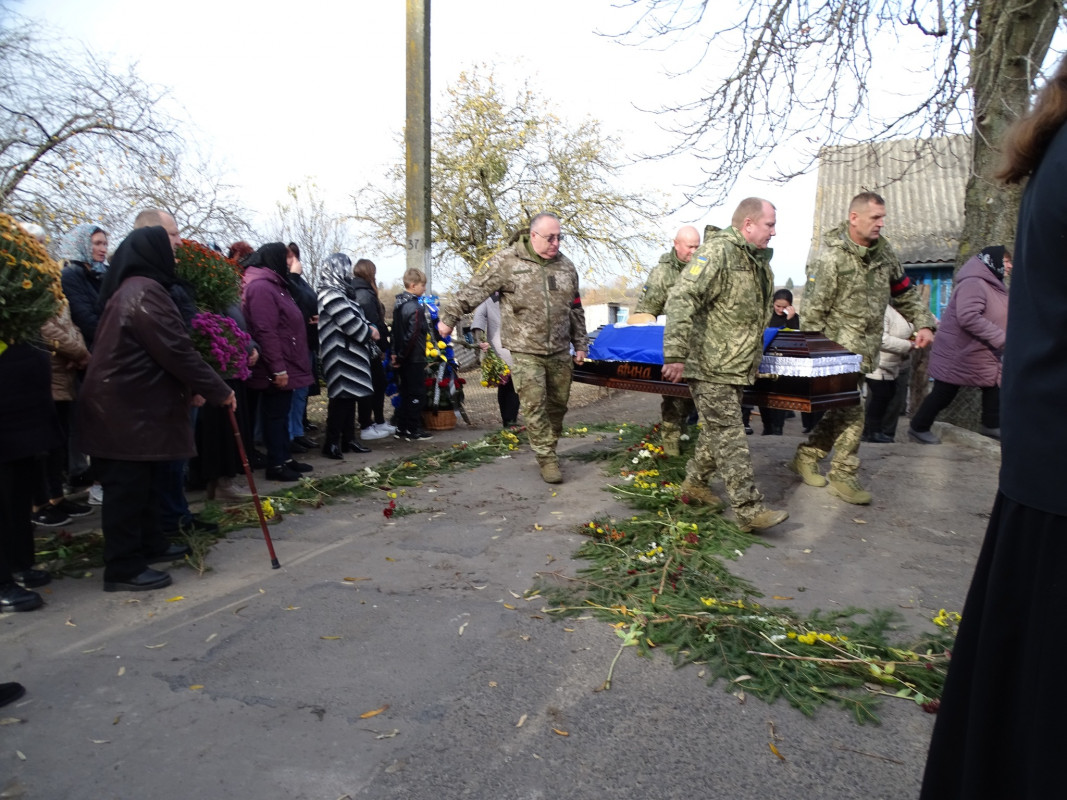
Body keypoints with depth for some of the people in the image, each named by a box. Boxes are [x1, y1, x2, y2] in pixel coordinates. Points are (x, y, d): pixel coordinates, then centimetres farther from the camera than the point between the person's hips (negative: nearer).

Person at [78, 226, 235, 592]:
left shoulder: (129, 290, 16)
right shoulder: (145, 292, -17)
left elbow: (158, 350, 18)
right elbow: (177, 352, -21)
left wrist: (194, 388, 14)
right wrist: (218, 390, -12)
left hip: (127, 404, 10)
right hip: (126, 409, -10)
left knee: (140, 481, 19)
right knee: (127, 487, -3)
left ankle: (151, 543, 32)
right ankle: (124, 568, 5)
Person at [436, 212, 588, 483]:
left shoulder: (565, 265, 9)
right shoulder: (507, 262, -7)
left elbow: (575, 309, 16)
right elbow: (475, 290, -7)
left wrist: (580, 344, 16)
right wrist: (449, 316, -9)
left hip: (560, 351, 5)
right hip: (526, 351, -4)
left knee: (558, 404, 11)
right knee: (534, 406, -4)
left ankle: (549, 448, 30)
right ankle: (547, 459, 7)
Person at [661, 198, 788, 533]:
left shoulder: (759, 259, 15)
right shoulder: (717, 251, -16)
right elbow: (681, 300, -25)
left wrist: (754, 357, 28)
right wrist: (676, 354, -29)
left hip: (738, 367, 10)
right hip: (710, 367, -9)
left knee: (717, 430, 18)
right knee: (730, 437, -6)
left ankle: (695, 483, 34)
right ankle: (749, 510, -2)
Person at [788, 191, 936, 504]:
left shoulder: (884, 251, 9)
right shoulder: (831, 258, -14)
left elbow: (904, 292, 20)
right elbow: (813, 310, -14)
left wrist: (923, 324, 10)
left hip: (867, 348, 7)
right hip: (839, 346, -7)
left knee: (842, 405, 9)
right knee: (851, 411, -7)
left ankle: (806, 457, 22)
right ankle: (843, 475, 6)